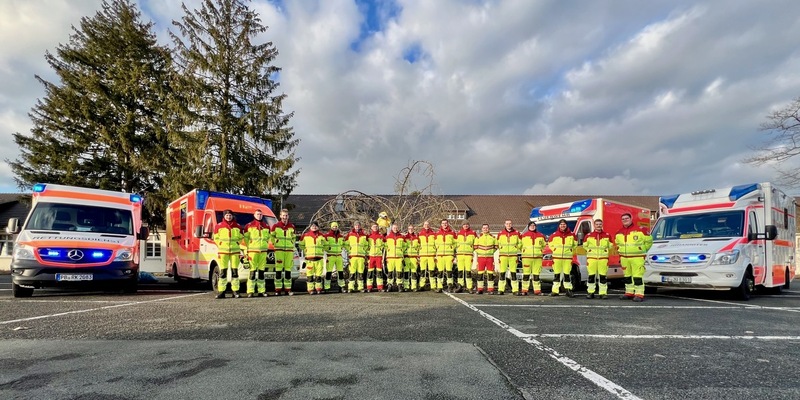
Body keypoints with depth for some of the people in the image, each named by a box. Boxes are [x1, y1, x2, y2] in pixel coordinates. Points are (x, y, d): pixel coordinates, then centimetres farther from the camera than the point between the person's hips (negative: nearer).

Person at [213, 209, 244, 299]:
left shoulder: (237, 226, 8)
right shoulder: (219, 226, 4)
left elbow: (241, 237, 15)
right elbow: (216, 238, 9)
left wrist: (236, 244, 5)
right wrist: (220, 246, 1)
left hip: (235, 251, 1)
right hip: (223, 251, -1)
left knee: (235, 271, 3)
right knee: (223, 271, -2)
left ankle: (235, 290, 7)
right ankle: (221, 291, 3)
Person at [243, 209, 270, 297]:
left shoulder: (266, 226, 13)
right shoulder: (249, 226, 3)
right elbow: (245, 237, 6)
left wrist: (265, 245, 11)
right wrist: (249, 246, 1)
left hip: (263, 251, 3)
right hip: (252, 250, -3)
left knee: (261, 271, 6)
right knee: (252, 271, -7)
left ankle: (261, 291, 9)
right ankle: (250, 291, -5)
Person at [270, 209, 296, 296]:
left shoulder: (292, 226, 10)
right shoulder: (276, 226, 1)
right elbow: (271, 236, 13)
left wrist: (292, 245, 11)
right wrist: (274, 243, 7)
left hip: (289, 250, 3)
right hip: (279, 249, -3)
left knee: (288, 270, 4)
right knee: (278, 270, -4)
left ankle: (287, 289, 9)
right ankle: (278, 289, -1)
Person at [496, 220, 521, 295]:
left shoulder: (516, 233, 5)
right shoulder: (500, 233, 6)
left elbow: (520, 243, 14)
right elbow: (497, 244, 18)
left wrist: (517, 248, 6)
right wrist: (500, 248, 8)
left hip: (513, 255, 0)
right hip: (503, 255, 0)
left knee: (513, 272, 0)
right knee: (502, 272, -1)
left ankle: (515, 289, 5)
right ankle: (501, 289, 4)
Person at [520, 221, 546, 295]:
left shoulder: (540, 235, 11)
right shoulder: (524, 235, 6)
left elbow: (544, 245, 21)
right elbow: (520, 245, 13)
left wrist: (541, 251, 12)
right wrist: (524, 250, 5)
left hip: (538, 257, 2)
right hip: (526, 257, -2)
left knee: (536, 275, 4)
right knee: (526, 274, -2)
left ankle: (537, 290, 7)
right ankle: (524, 290, 2)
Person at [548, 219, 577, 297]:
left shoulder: (571, 235, 5)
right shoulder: (554, 235, 3)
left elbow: (575, 244, 18)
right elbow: (550, 244, 15)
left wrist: (571, 250, 7)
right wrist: (554, 250, 5)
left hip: (568, 257, 0)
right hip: (557, 257, 0)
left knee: (567, 274, 2)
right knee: (556, 274, 3)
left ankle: (568, 290, 9)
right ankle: (555, 290, 6)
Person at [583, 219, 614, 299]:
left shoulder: (607, 235, 5)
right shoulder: (589, 236, 4)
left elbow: (610, 245, 16)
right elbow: (585, 245, 16)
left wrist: (604, 250, 10)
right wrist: (590, 251, 9)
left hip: (603, 258, 0)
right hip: (591, 258, 0)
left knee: (603, 276, 1)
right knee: (591, 276, 1)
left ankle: (603, 293, 7)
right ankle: (590, 292, 10)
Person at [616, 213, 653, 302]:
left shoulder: (640, 230, -7)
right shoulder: (619, 233, 11)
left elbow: (649, 240, 1)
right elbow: (617, 243, 28)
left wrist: (642, 250, 6)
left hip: (637, 257, -6)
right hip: (624, 258, 6)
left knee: (638, 276, -7)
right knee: (627, 276, 13)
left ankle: (639, 294, -3)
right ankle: (629, 293, 23)